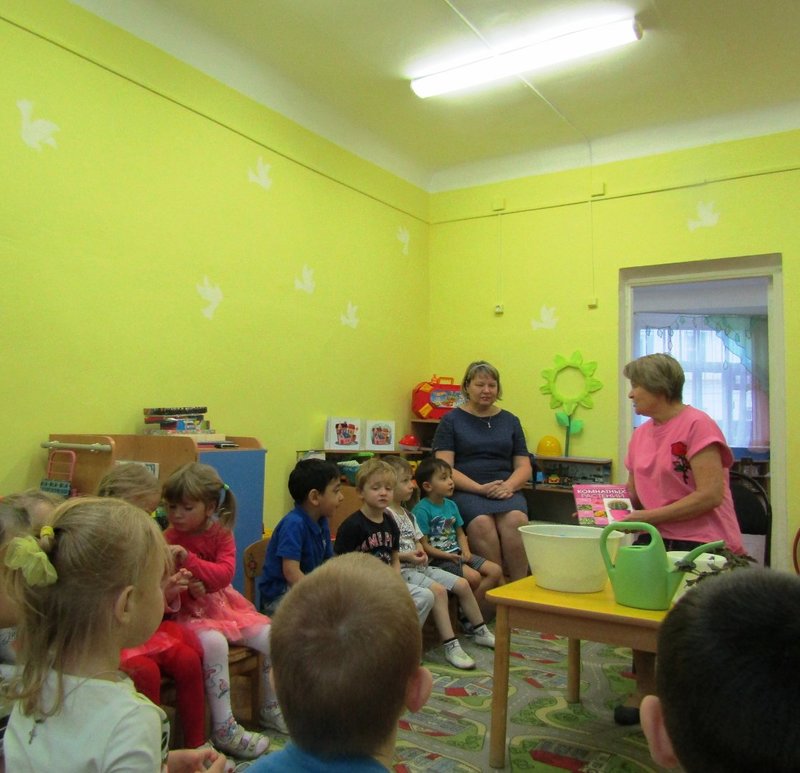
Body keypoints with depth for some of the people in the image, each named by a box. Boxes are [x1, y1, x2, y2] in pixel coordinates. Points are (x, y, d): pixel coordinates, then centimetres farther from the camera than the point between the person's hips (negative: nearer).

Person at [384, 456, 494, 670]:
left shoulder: (408, 514, 15)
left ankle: (481, 632, 21)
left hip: (418, 566, 9)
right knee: (438, 589, -30)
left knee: (462, 584, 4)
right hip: (399, 570, -9)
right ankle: (451, 646, -26)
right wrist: (406, 556, -22)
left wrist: (421, 552, -1)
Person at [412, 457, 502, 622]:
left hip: (457, 553, 8)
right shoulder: (422, 510, -14)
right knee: (473, 577, -26)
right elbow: (424, 545, -15)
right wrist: (448, 556, -21)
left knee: (495, 570, -2)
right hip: (438, 559, -8)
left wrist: (466, 551, -2)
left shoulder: (451, 505, 10)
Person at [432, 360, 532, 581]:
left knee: (515, 520, -31)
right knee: (481, 524, -34)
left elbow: (524, 468, 14)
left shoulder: (510, 421, 18)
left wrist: (508, 486, -9)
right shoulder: (451, 420, 8)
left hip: (506, 492, 2)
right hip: (465, 491, -2)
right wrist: (480, 488, -15)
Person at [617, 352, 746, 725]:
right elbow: (633, 495, 19)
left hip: (703, 541, -6)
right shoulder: (641, 434, 11)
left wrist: (647, 516, -20)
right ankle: (645, 687, 0)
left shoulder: (697, 425, -12)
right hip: (658, 538, 6)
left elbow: (710, 495, -20)